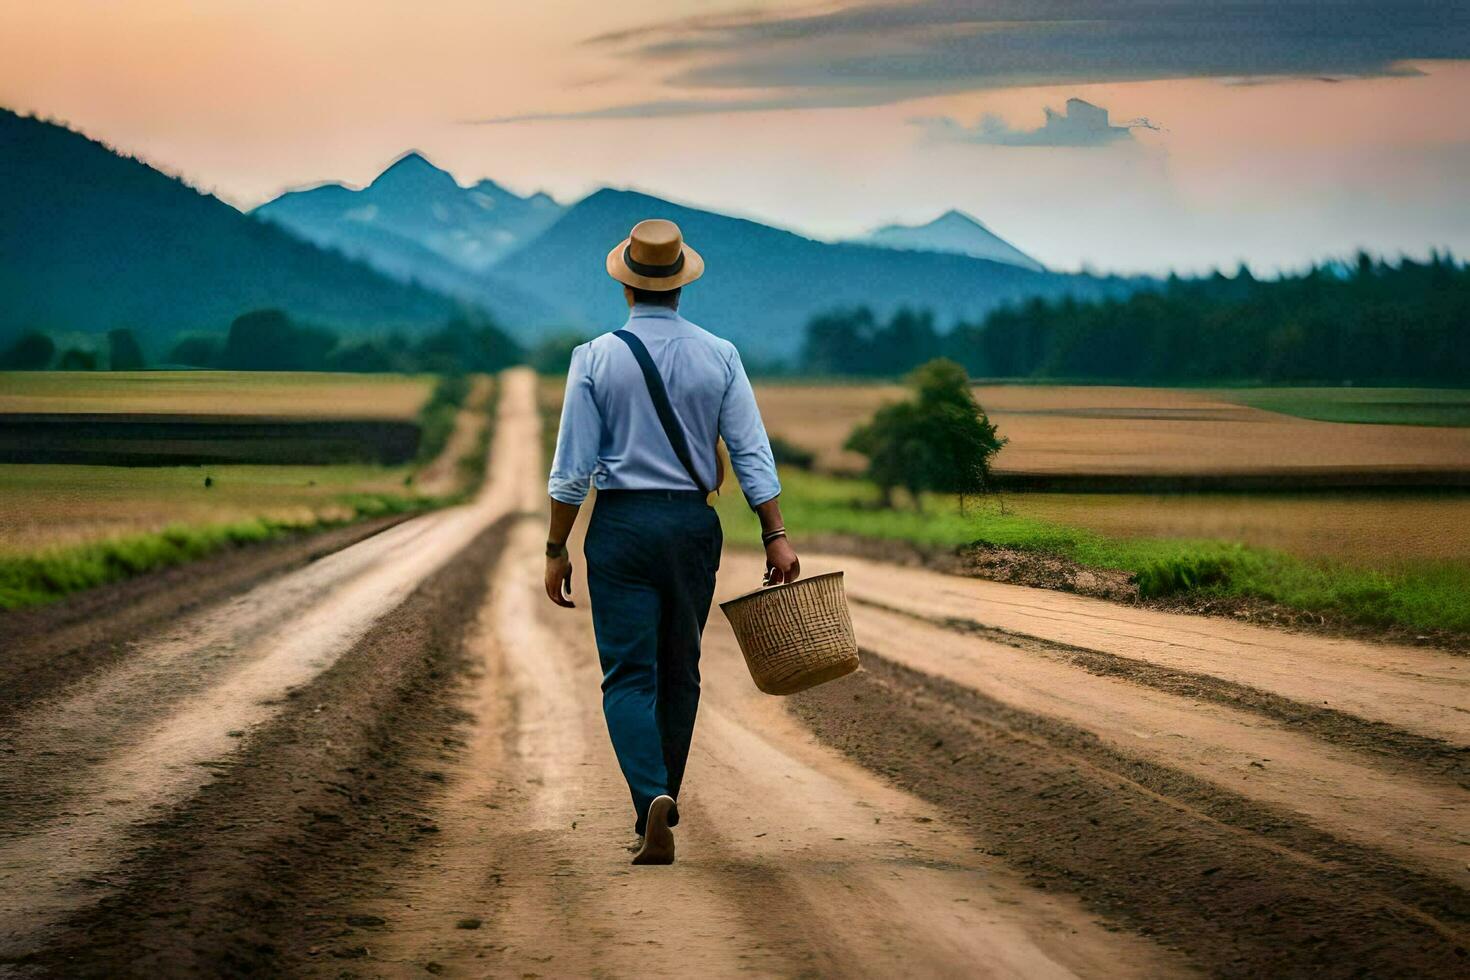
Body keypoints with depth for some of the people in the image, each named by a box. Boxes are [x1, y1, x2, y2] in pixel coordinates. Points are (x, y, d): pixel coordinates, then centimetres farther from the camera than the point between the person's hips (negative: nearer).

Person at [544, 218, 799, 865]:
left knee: (630, 677, -3)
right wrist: (776, 537, -2)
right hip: (693, 526, 2)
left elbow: (572, 468, -5)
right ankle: (659, 813, 22)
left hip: (620, 526, -2)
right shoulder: (718, 356, 1)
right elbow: (752, 453, -4)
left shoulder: (596, 359, -4)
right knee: (679, 673, 14)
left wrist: (555, 551, 1)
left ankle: (653, 800, -25)